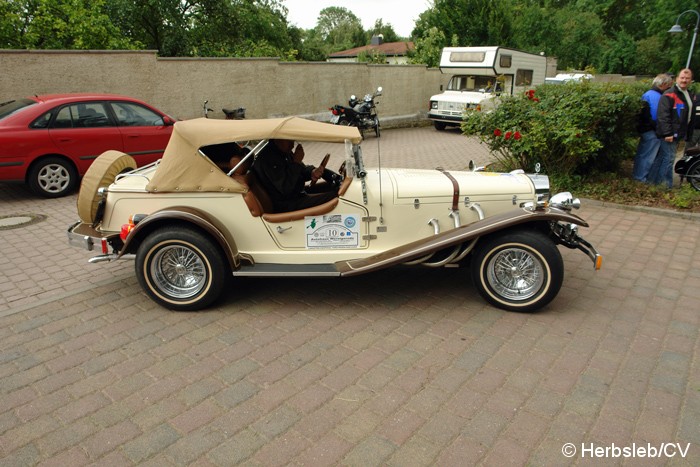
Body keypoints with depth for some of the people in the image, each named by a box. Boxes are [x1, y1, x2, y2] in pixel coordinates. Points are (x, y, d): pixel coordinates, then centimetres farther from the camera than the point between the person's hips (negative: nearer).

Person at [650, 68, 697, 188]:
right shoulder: (669, 95, -11)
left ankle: (654, 180, 20)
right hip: (669, 135, -8)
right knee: (669, 158, -6)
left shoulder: (691, 96, 17)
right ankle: (668, 186, 1)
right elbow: (663, 116, -19)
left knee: (662, 158, 13)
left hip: (678, 134, 8)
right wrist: (667, 133, -23)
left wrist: (687, 136, 19)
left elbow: (691, 119, 22)